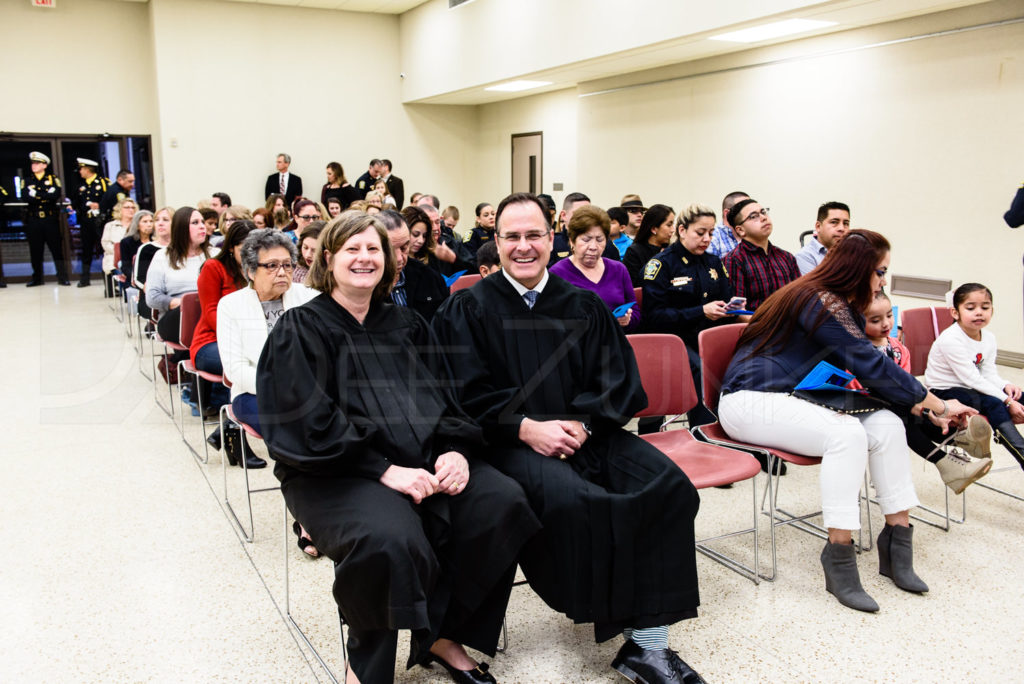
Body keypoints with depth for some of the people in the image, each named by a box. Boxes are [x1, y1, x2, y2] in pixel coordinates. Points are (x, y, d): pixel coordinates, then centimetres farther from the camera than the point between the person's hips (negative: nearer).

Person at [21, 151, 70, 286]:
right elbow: (25, 197, -7)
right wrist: (46, 196, -14)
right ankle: (37, 278, 15)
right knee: (35, 251, 6)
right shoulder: (26, 181, 11)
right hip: (33, 220, 2)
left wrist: (36, 194, -12)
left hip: (51, 219, -2)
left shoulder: (53, 179, 6)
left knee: (57, 249, -1)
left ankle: (63, 277, 3)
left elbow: (56, 195, -12)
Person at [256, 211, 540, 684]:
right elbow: (312, 423, -11)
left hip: (425, 460, 5)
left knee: (503, 502, -19)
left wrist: (457, 450, -9)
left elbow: (448, 397, 12)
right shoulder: (300, 330, 1)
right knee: (391, 539, -35)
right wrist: (384, 469, -20)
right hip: (338, 472, -5)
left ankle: (442, 635, 0)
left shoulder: (407, 325, 18)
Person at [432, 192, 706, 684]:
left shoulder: (584, 306, 13)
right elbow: (467, 391, -4)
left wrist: (580, 423, -11)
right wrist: (525, 428, -16)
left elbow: (614, 379, 8)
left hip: (585, 432, 4)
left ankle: (648, 643, -13)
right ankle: (609, 620, -11)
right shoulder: (470, 308, 3)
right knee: (569, 498, -34)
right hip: (510, 439, -4)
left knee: (669, 487, -19)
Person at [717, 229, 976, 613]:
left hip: (792, 400, 9)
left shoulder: (844, 308, 12)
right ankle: (839, 558, -25)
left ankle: (898, 536, -3)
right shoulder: (820, 302, -19)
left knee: (887, 425, -8)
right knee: (846, 432, -31)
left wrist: (924, 410, 5)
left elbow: (873, 373, 15)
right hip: (749, 400, -9)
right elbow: (872, 366, -20)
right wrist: (938, 404, -12)